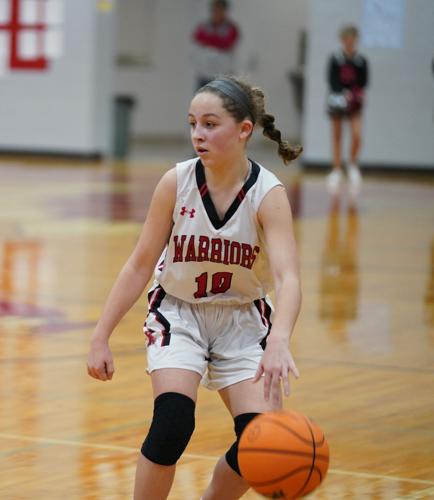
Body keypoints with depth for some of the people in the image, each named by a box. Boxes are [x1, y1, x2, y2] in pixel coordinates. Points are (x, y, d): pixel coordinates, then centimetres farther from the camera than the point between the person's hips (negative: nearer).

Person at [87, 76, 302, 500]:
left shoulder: (268, 194, -20)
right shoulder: (176, 183, -15)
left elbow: (287, 277, -33)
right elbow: (140, 264, -6)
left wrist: (278, 342, -51)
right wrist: (100, 338, -9)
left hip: (242, 320, 0)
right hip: (179, 313, 0)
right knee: (172, 423, -24)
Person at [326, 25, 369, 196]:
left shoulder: (361, 61, -3)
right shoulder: (335, 59, -5)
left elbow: (363, 82, -1)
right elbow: (332, 81, -10)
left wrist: (356, 94, -20)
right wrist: (343, 93, -25)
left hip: (354, 102, 0)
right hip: (337, 100, 0)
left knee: (357, 135, -14)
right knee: (337, 137, 6)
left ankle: (353, 165, 9)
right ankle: (337, 170, 16)